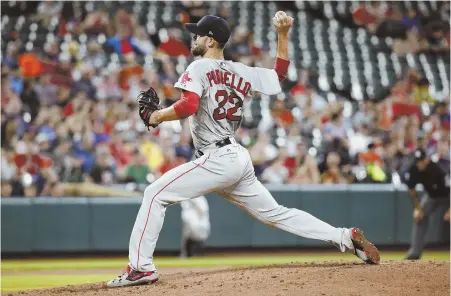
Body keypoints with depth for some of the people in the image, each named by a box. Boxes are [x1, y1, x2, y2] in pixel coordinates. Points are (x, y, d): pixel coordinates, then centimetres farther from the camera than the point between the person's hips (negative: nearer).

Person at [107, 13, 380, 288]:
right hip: (240, 159, 8)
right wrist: (283, 35, 22)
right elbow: (279, 75, 27)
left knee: (156, 195, -6)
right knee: (275, 214, 15)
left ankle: (141, 267, -14)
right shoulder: (241, 72, 16)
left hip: (217, 159, -8)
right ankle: (346, 237, 11)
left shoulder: (199, 68, -5)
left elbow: (188, 106, -21)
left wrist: (155, 116, -6)